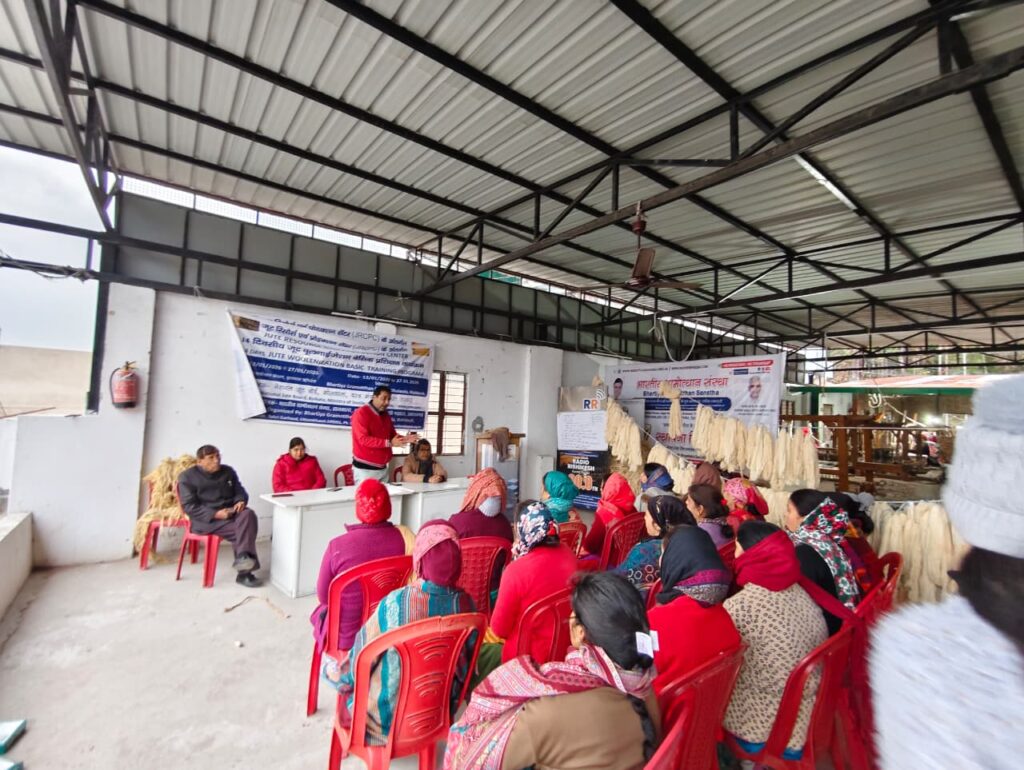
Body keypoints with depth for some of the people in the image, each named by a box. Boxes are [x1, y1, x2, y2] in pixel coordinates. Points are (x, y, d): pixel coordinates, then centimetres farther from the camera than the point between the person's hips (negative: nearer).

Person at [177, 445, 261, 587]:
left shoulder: (228, 471, 13)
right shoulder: (187, 477, -2)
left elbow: (239, 491, 18)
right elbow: (189, 506, -9)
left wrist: (241, 501, -8)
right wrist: (215, 514, -22)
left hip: (231, 512, 4)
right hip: (205, 520, -4)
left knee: (248, 514, -32)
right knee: (239, 530, -28)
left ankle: (243, 557, -35)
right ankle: (244, 571, -20)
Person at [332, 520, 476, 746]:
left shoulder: (395, 603, -30)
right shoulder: (465, 603, -18)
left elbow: (364, 652, -14)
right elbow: (469, 657, -2)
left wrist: (345, 678, 8)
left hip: (392, 712, -4)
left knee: (333, 666, 21)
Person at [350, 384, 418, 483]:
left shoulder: (386, 415, 12)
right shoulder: (361, 413, -12)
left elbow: (393, 435, 18)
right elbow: (364, 439, -21)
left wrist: (405, 439, -5)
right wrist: (389, 443, -25)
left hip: (382, 468, 7)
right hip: (364, 468, -7)